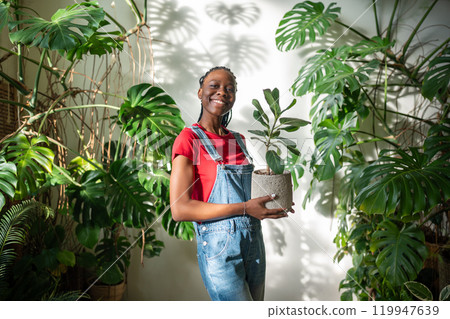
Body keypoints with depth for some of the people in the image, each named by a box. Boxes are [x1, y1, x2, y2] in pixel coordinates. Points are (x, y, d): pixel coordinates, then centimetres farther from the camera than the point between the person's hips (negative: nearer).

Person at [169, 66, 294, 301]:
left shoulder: (238, 140, 10)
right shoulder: (189, 138, -9)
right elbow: (179, 209, -17)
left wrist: (271, 200, 2)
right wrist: (245, 208, -20)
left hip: (253, 244, 7)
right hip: (218, 247, -7)